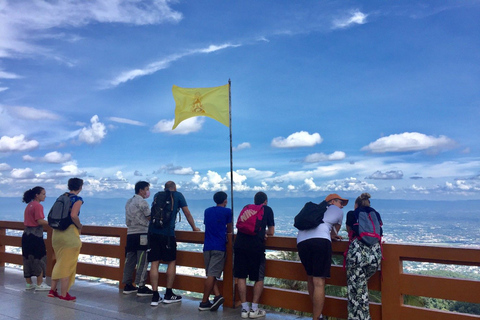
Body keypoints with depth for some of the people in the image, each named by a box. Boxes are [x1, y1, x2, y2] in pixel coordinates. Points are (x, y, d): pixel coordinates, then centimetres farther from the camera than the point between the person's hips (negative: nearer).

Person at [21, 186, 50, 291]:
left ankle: (29, 283, 20)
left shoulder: (29, 205, 14)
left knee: (28, 259, 12)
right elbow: (40, 221, -20)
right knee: (39, 259, -1)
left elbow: (30, 220, 16)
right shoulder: (38, 206, -14)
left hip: (26, 235, 9)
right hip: (35, 235, -9)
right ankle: (40, 284, 3)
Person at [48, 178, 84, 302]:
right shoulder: (77, 199, -10)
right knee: (68, 264, 2)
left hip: (56, 231, 7)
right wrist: (80, 226, -8)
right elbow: (73, 215, -23)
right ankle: (64, 294, 7)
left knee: (59, 262, 20)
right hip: (69, 232, -7)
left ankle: (53, 289, 25)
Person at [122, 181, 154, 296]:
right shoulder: (142, 202, -9)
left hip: (130, 234, 9)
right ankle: (141, 287, -2)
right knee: (142, 261, -4)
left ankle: (128, 285, 16)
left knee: (130, 260, 11)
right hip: (141, 234, -8)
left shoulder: (129, 202, 17)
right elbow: (150, 218, -8)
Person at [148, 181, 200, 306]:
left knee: (154, 263, 4)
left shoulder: (157, 195, 19)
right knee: (172, 262, 9)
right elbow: (187, 213, 14)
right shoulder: (178, 195, 10)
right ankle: (168, 294, 12)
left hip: (153, 231, 4)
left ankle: (155, 296, 5)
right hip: (167, 232, -3)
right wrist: (194, 227, 28)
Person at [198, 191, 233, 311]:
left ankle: (217, 295, -5)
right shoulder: (227, 211, 2)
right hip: (219, 247, -4)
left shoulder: (207, 211, 17)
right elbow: (230, 230, 7)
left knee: (210, 274, 10)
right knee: (212, 274, -5)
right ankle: (204, 302, -4)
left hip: (207, 246, 4)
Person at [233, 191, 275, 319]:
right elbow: (271, 232, 18)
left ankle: (244, 308, 13)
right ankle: (254, 309, 11)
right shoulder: (267, 209, 14)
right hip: (256, 246, -3)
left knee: (241, 277, 11)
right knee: (259, 278, 11)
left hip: (240, 244, 3)